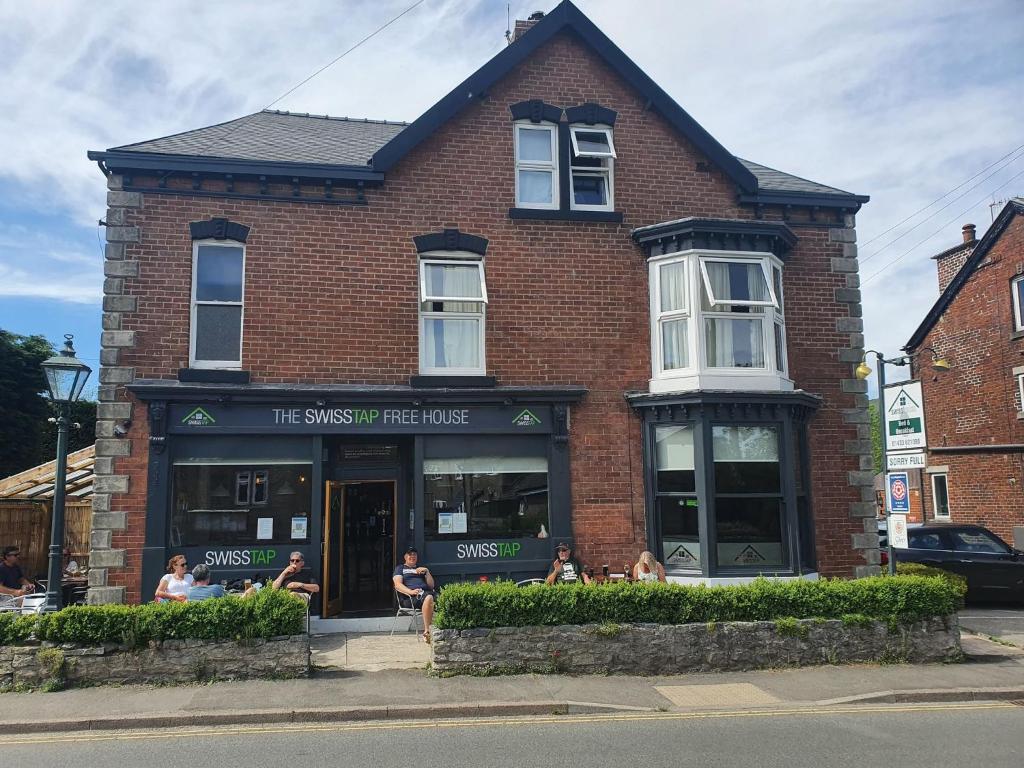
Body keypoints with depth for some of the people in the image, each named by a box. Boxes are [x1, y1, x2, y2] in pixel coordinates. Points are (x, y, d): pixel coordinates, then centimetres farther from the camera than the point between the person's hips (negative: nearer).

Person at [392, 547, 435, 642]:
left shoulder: (422, 568, 34)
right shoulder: (400, 568, 23)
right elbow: (398, 585, 4)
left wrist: (427, 572, 8)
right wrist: (411, 592, -14)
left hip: (427, 591, 4)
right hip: (411, 597, -4)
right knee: (428, 598, -39)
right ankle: (427, 631, -37)